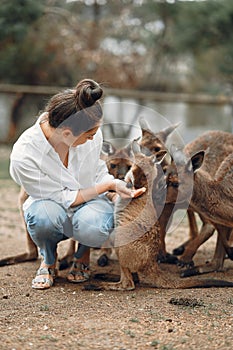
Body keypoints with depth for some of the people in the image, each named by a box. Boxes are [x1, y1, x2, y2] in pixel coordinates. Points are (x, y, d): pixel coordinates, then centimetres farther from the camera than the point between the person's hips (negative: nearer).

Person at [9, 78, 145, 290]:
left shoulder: (91, 132, -22)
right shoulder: (23, 156, -32)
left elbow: (98, 171, 0)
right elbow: (65, 199, -23)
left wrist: (116, 185, -18)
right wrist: (107, 185, -26)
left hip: (91, 202, 2)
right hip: (51, 203, -1)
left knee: (91, 226, -35)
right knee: (44, 216, -38)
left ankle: (83, 256, 5)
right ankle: (48, 260, -2)